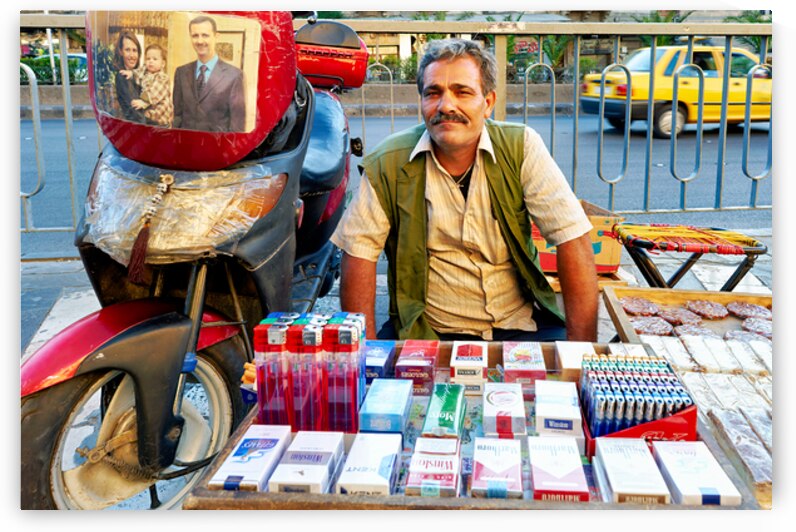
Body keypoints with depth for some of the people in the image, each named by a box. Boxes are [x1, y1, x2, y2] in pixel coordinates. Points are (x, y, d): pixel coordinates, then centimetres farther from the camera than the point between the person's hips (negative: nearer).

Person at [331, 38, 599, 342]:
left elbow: (573, 240, -8)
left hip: (519, 325, 1)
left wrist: (581, 348, -16)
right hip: (425, 330, -1)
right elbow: (359, 252, -5)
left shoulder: (522, 148, -5)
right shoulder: (387, 163, -5)